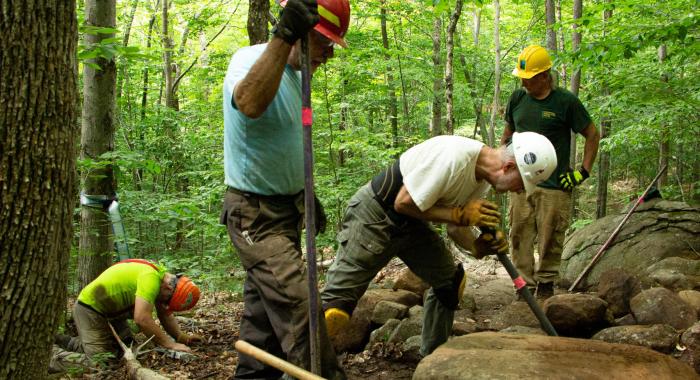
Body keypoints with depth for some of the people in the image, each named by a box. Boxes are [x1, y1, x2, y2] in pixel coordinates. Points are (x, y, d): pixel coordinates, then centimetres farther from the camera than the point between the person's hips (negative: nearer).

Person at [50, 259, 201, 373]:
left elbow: (165, 315, 8)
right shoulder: (151, 278, -31)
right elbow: (142, 319, -37)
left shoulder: (163, 277, -1)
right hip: (90, 309, -10)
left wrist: (182, 337, -5)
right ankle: (52, 355, 2)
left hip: (110, 311, 10)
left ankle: (70, 343, 25)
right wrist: (170, 344, -29)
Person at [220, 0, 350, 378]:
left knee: (265, 309, 16)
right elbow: (250, 104, -45)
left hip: (285, 209, 9)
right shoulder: (250, 59, -18)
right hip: (255, 213, -9)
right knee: (297, 305, -18)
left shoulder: (296, 74, 10)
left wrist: (306, 193, 26)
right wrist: (283, 36, -52)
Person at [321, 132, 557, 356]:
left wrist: (477, 246, -16)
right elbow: (404, 203, -25)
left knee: (449, 281, 10)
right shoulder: (454, 157, -31)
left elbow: (455, 227, 3)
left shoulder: (483, 177, -2)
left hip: (411, 223, 9)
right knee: (336, 306, -14)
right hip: (374, 216, -9)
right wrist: (460, 214, -23)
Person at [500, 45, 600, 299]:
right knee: (520, 237, 4)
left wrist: (583, 172, -3)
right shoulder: (518, 98, 8)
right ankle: (525, 284, 12)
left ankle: (546, 285, 14)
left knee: (550, 240, 0)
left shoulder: (566, 102, -5)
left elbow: (592, 135, 2)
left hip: (554, 186, -4)